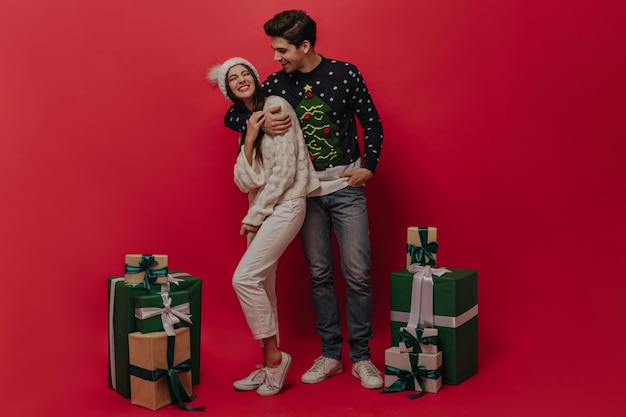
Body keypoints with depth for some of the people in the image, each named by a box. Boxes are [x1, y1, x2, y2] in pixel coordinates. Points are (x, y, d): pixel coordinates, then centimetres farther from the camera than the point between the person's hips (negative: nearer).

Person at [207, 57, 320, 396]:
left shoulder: (276, 106, -7)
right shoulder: (244, 120, 15)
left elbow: (285, 171, -14)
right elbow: (245, 182, 2)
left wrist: (255, 215, -8)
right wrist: (249, 139, -11)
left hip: (285, 205, -8)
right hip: (261, 210, 8)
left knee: (244, 278, -16)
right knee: (262, 288, 7)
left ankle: (274, 355, -1)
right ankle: (270, 366, 17)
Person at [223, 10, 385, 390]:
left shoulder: (345, 73, -4)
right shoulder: (276, 83, 2)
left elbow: (372, 123, 4)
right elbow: (231, 117, 7)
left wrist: (368, 167, -5)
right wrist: (260, 123, -13)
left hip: (346, 186, -2)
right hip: (305, 190, 2)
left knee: (357, 272, -4)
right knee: (319, 273, 7)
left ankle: (361, 357, 11)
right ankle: (330, 355, 19)